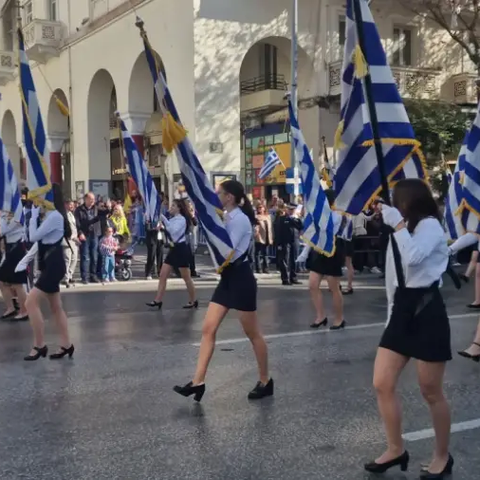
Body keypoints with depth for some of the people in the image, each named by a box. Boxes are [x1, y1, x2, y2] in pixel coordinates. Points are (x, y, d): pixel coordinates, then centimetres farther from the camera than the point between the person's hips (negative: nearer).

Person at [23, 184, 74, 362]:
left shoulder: (54, 216, -16)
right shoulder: (50, 215, 14)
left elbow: (34, 237, -17)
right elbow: (40, 240, 15)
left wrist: (34, 215, -8)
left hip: (53, 266, -10)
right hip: (50, 266, 10)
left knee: (31, 302, -12)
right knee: (56, 306, 12)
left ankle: (39, 345, -4)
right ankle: (66, 345, 18)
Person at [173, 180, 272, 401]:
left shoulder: (240, 219, -16)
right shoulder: (228, 218, 11)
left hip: (240, 278, -9)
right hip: (228, 278, 9)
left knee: (252, 333, 4)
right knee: (208, 328, 2)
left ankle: (265, 381, 20)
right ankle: (198, 382, 3)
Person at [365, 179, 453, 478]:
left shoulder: (430, 225, -8)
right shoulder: (406, 229, 18)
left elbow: (413, 257, -27)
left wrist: (397, 223, -18)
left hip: (427, 311, -8)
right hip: (402, 310, 8)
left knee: (431, 392, 4)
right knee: (383, 384, 3)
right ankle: (396, 450, 19)